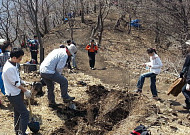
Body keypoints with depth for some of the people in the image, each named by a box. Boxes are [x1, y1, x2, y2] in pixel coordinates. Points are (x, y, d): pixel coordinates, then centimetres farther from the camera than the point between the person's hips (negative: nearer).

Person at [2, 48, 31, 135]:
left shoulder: (14, 64, 5)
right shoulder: (9, 68, -26)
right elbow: (16, 83, -21)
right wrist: (26, 91, -11)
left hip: (17, 93, 10)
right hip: (13, 95, -10)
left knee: (17, 113, 20)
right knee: (24, 113, -7)